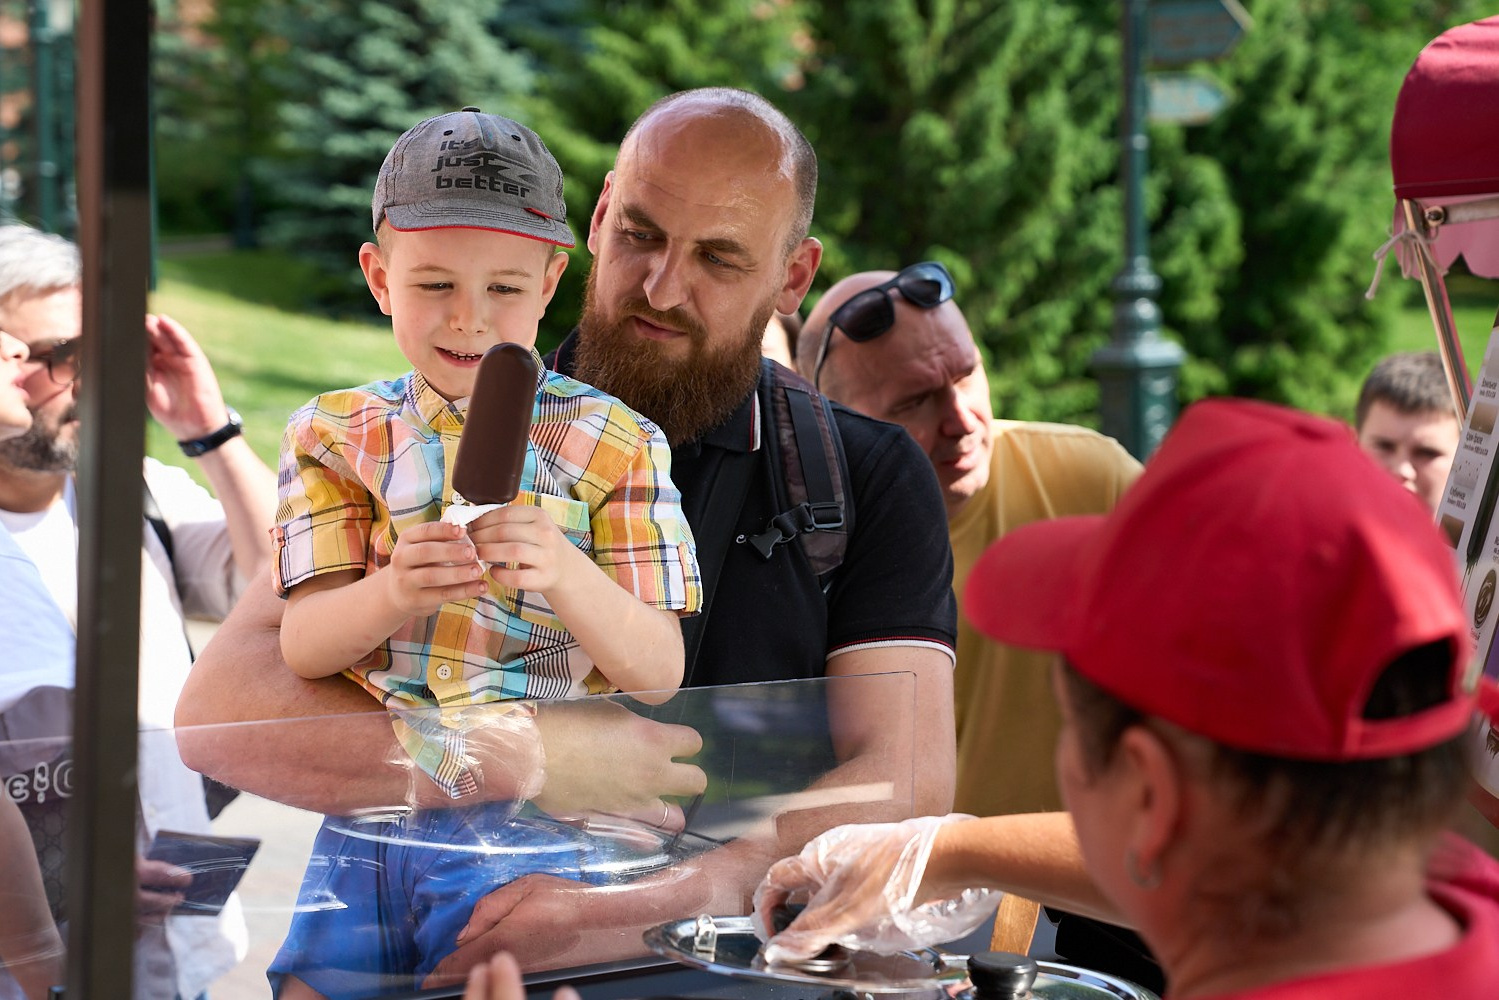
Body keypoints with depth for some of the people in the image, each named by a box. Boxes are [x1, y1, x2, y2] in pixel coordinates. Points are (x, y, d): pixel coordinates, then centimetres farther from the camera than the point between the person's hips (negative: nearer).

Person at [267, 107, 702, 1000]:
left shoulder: (613, 445, 2)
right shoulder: (336, 434, 8)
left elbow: (658, 673, -5)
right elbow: (301, 645, -2)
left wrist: (565, 574, -25)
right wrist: (392, 595, -23)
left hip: (523, 824, -2)